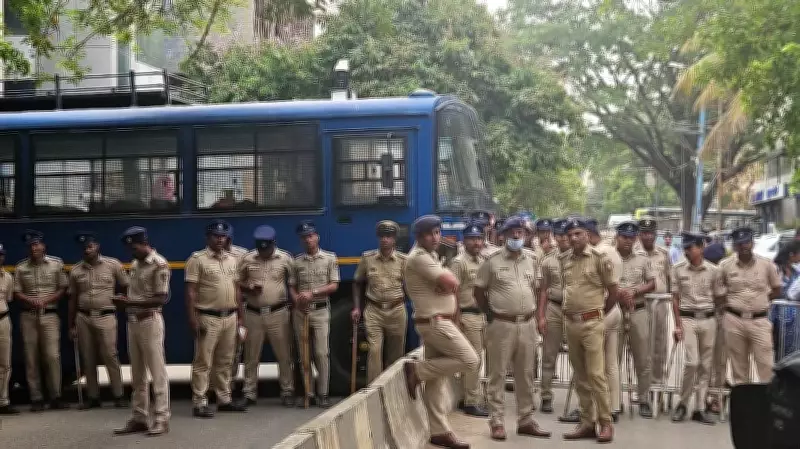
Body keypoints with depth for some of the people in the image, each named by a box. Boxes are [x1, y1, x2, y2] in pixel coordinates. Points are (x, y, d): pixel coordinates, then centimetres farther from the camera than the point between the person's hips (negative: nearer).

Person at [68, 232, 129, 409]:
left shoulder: (113, 264, -1)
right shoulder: (75, 270, 6)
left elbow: (127, 287, 8)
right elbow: (73, 299, 11)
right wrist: (71, 326, 11)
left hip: (105, 317, -3)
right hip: (83, 318, 3)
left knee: (110, 356, -6)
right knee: (88, 359, 7)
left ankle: (119, 396, 0)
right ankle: (93, 397, 14)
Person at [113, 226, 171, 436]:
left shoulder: (159, 265, -11)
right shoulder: (134, 264, 14)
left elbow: (162, 299, -16)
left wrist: (130, 302, -21)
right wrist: (124, 301, 0)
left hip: (149, 321, -8)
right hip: (132, 321, 8)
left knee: (157, 371, -3)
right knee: (137, 373, 11)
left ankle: (161, 418, 1)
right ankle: (139, 417, 17)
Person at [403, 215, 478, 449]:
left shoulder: (431, 257, 20)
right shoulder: (418, 257, -14)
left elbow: (451, 285, 15)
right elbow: (451, 283, -22)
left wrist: (445, 285, -7)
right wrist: (447, 281, -1)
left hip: (439, 322, 10)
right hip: (435, 322, -10)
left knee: (437, 380, 9)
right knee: (470, 360, -13)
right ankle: (417, 370, -6)